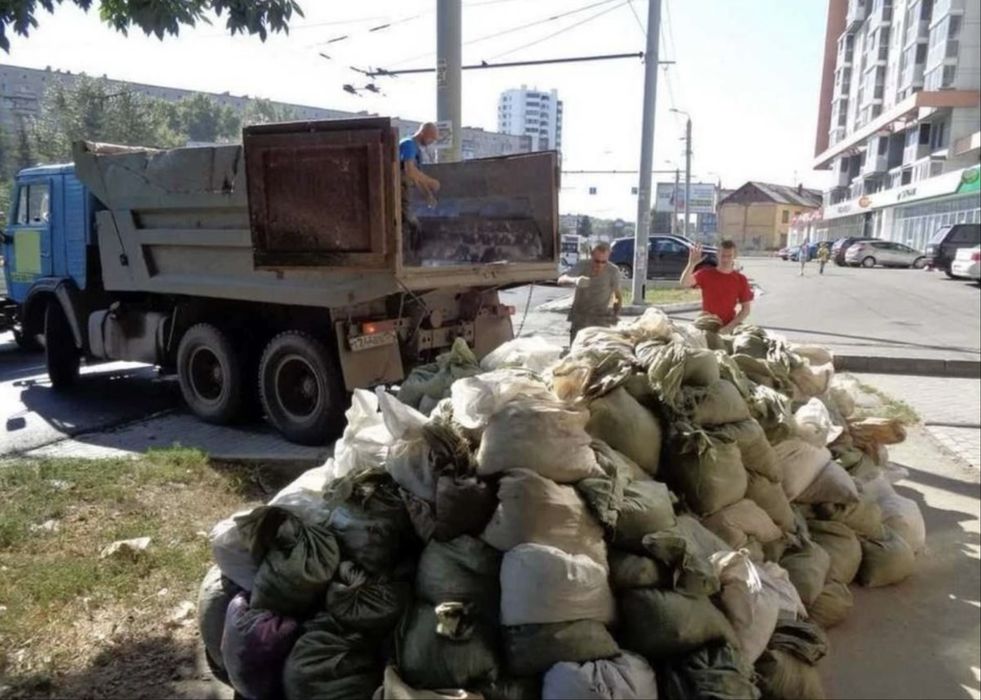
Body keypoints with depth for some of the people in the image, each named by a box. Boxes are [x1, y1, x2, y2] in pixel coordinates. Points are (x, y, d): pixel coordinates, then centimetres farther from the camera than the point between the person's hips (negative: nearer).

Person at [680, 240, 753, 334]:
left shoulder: (741, 279, 0)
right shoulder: (706, 274, -1)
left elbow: (746, 309, 1)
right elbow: (684, 283, -18)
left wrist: (731, 326, -13)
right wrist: (691, 264, -33)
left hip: (727, 329, 0)